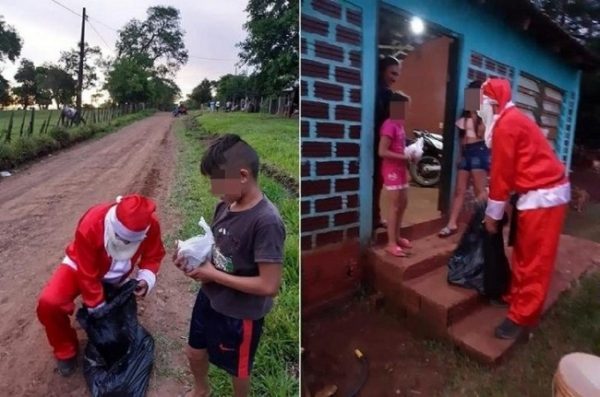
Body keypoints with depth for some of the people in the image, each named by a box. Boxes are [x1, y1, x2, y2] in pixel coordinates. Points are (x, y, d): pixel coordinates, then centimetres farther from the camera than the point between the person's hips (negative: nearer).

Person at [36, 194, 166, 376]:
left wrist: (146, 279, -31)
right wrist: (98, 309, -20)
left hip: (117, 274, 3)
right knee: (48, 303, -22)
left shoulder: (151, 225, -33)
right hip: (82, 266, -2)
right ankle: (66, 351, 3)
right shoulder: (90, 225, -39)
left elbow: (153, 255, -12)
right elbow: (87, 274, -27)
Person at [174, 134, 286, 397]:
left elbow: (269, 285, -30)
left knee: (238, 369, 22)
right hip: (209, 299, 7)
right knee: (195, 353, 29)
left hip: (240, 314, -7)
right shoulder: (226, 205, -8)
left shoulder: (266, 221, -32)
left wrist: (214, 275, -23)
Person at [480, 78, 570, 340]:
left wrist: (492, 214, -8)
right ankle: (516, 298, 31)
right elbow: (512, 169, 18)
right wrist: (496, 201, 19)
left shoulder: (505, 124, -16)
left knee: (534, 260, -3)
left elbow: (501, 171, -16)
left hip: (543, 195, -10)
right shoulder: (513, 120, 16)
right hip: (541, 191, 10)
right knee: (524, 253, 18)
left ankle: (522, 317, 6)